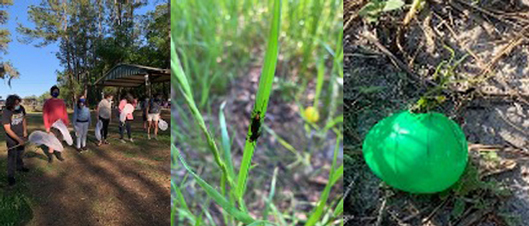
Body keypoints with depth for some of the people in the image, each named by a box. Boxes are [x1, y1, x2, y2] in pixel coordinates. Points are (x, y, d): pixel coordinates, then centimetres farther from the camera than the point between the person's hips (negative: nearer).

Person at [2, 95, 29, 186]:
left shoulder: (21, 108, -14)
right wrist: (18, 140, -26)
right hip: (11, 138, -5)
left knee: (20, 153, 22)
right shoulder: (6, 113, -27)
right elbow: (8, 130, -25)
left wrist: (25, 130, 2)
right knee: (12, 156, -4)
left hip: (21, 135, 5)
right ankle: (10, 176, 6)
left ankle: (19, 166, 44)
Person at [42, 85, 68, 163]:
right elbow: (45, 114, -6)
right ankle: (50, 156, 9)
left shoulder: (62, 102, 8)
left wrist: (66, 122, 9)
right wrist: (47, 126, -11)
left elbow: (65, 112, 12)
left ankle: (58, 154, 21)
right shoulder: (48, 102, -4)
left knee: (59, 141, 10)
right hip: (52, 126, -4)